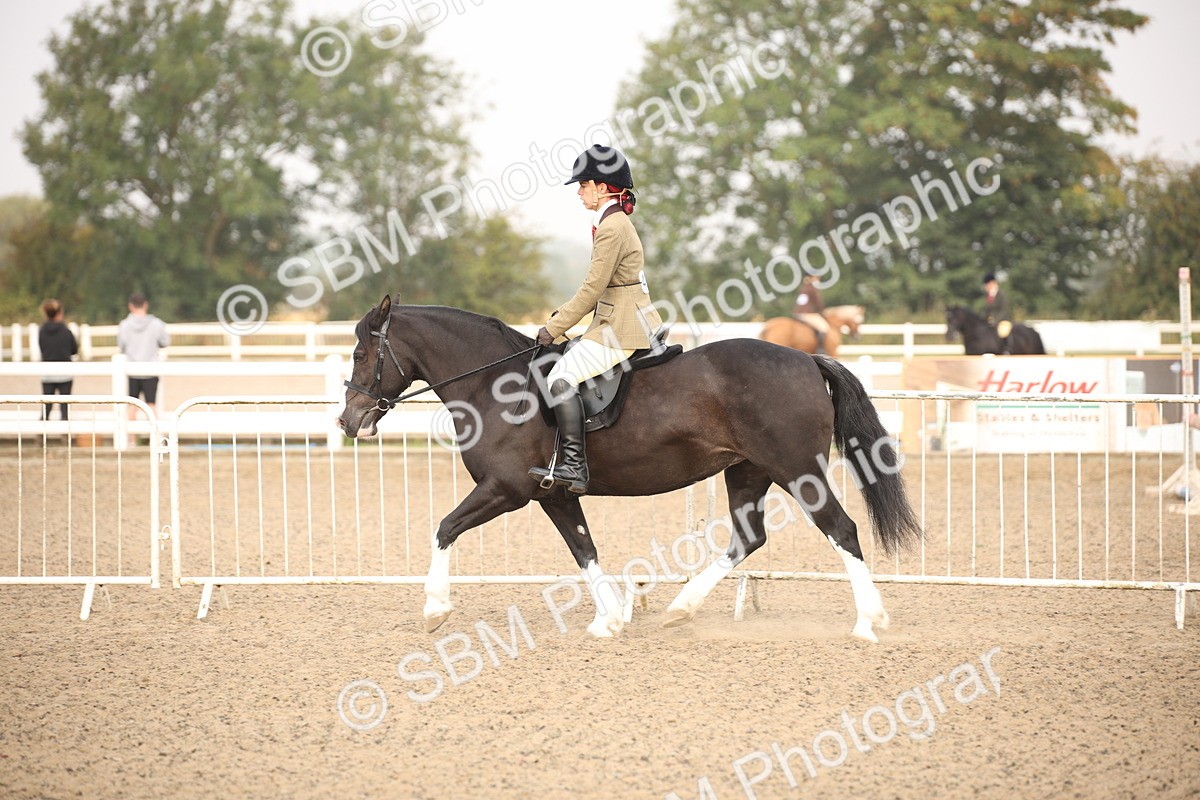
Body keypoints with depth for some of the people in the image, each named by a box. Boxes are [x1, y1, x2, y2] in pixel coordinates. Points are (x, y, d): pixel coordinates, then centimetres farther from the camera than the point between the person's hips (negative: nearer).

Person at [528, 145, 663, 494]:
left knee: (561, 378, -19)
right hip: (618, 323, 11)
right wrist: (562, 314, 15)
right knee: (565, 370, 19)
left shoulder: (612, 228, -16)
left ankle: (574, 466, -25)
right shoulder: (614, 222, 17)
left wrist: (554, 328, -10)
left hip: (622, 329, -11)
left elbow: (593, 289, -17)